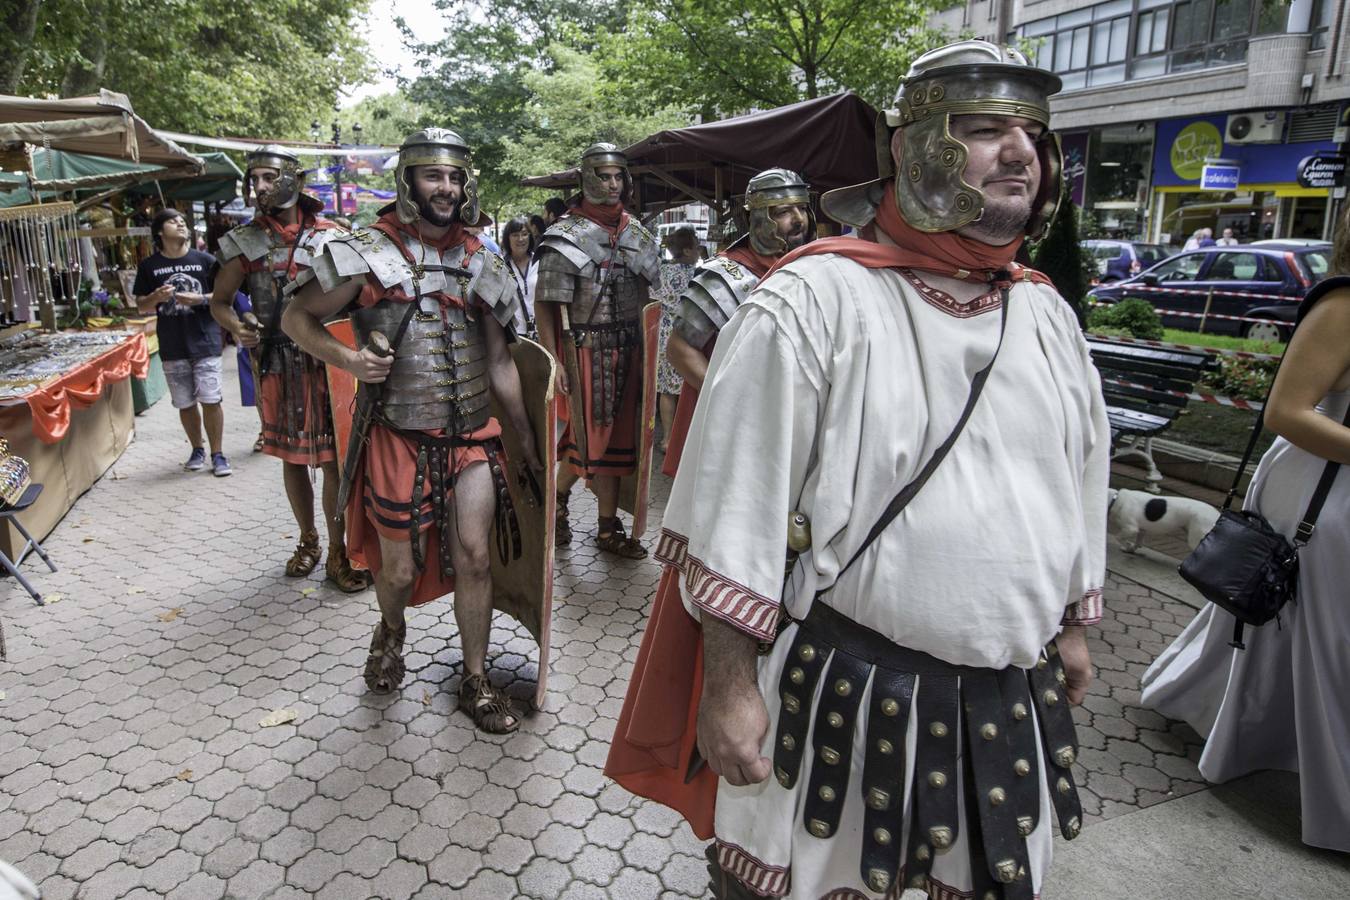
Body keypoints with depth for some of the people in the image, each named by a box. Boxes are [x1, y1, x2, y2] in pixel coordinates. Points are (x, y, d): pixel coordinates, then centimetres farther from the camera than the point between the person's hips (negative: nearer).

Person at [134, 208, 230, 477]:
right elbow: (141, 305, 9)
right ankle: (197, 450, 26)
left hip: (205, 342, -2)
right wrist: (157, 297, -11)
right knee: (185, 404, 10)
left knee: (211, 400, -5)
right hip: (172, 347, 2)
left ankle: (217, 454, 7)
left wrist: (200, 299, -14)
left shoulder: (205, 260, 1)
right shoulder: (149, 266, 5)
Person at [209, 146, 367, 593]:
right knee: (291, 456, 13)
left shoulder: (329, 236, -1)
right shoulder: (245, 242, 4)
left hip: (325, 360, -2)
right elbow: (220, 301, 10)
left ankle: (338, 554, 12)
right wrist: (236, 328, -12)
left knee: (333, 457, 0)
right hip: (277, 365, 2)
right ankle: (307, 541, 31)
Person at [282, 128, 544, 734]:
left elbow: (498, 360, 9)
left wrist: (526, 439, 7)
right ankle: (391, 633, 44)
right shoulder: (367, 252, -5)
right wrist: (345, 358, -18)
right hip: (398, 437, -2)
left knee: (472, 554, -5)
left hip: (471, 434, 2)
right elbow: (296, 318, 2)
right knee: (399, 569, 8)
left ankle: (476, 682, 15)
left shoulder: (480, 263, 6)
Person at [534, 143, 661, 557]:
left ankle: (608, 527, 21)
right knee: (590, 435, -2)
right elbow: (544, 304, -11)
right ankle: (556, 500, 24)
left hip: (626, 348, 6)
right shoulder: (568, 236, -7)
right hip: (585, 348, -6)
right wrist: (552, 361, -18)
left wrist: (643, 348, 13)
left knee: (616, 435, 10)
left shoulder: (635, 231, 11)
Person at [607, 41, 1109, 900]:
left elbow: (1080, 479, 18)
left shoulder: (1047, 313, 7)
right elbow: (735, 509, -16)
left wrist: (1071, 624, 22)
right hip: (842, 698, -5)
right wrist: (727, 685, -14)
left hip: (1013, 705, 6)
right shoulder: (810, 303, -15)